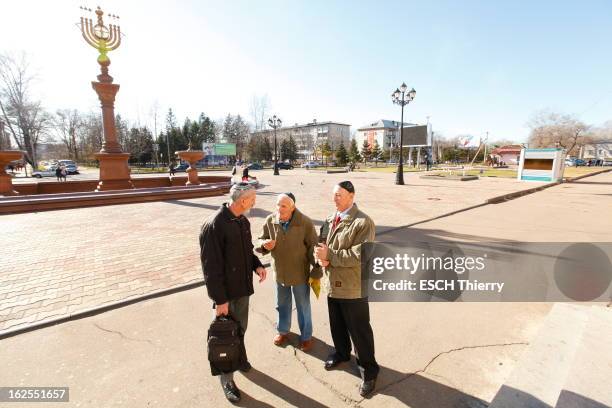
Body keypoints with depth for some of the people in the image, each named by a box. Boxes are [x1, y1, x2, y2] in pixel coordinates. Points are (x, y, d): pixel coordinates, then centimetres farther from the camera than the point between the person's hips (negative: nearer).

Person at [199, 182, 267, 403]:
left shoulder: (243, 221, 3)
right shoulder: (214, 225, -24)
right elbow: (211, 267, -22)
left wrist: (257, 265, -3)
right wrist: (220, 299, -19)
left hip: (243, 287, 7)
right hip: (225, 292, -7)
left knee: (241, 328, 24)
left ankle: (239, 357, 49)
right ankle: (226, 379, 28)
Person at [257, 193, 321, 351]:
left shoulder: (305, 223, -21)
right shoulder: (270, 221, -12)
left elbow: (313, 248, -13)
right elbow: (261, 240, 3)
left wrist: (316, 272, -11)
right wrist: (265, 244, -21)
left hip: (300, 273, -3)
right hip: (279, 272, 3)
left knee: (303, 306, 15)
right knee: (282, 304, 23)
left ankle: (306, 336, 37)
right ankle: (283, 330, 48)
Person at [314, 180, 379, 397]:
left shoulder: (363, 222, -20)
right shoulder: (329, 220, 4)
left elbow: (360, 255, -26)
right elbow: (321, 244, 9)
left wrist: (329, 256, -24)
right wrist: (321, 256, -14)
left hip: (353, 286, -7)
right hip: (332, 282, 7)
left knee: (360, 330, 10)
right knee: (337, 324, 26)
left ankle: (368, 370, 31)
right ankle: (341, 352, 51)